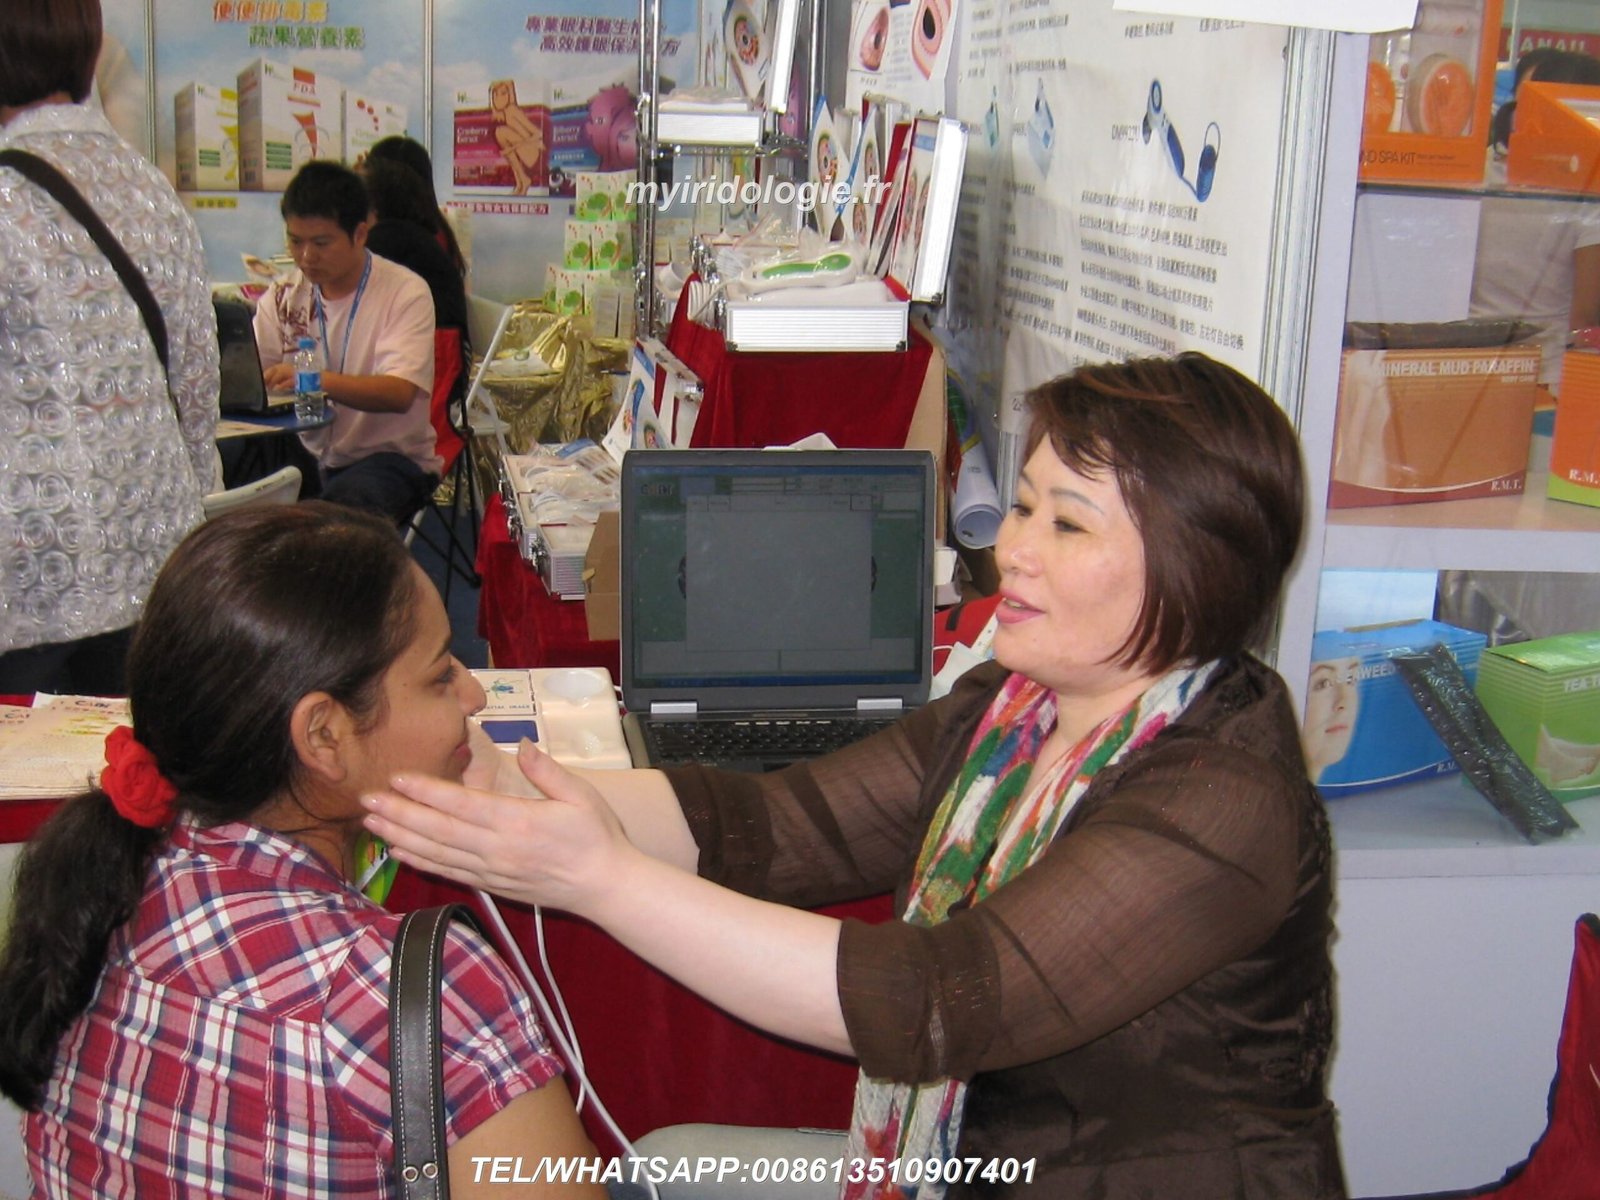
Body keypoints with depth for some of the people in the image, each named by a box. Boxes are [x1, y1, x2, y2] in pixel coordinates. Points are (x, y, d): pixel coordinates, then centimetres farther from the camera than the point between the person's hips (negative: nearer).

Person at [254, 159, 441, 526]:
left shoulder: (404, 292, -6)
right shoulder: (283, 296, 10)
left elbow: (399, 393, -21)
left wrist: (318, 380, -37)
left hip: (391, 455, -4)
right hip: (308, 454, 4)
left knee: (345, 506, -37)